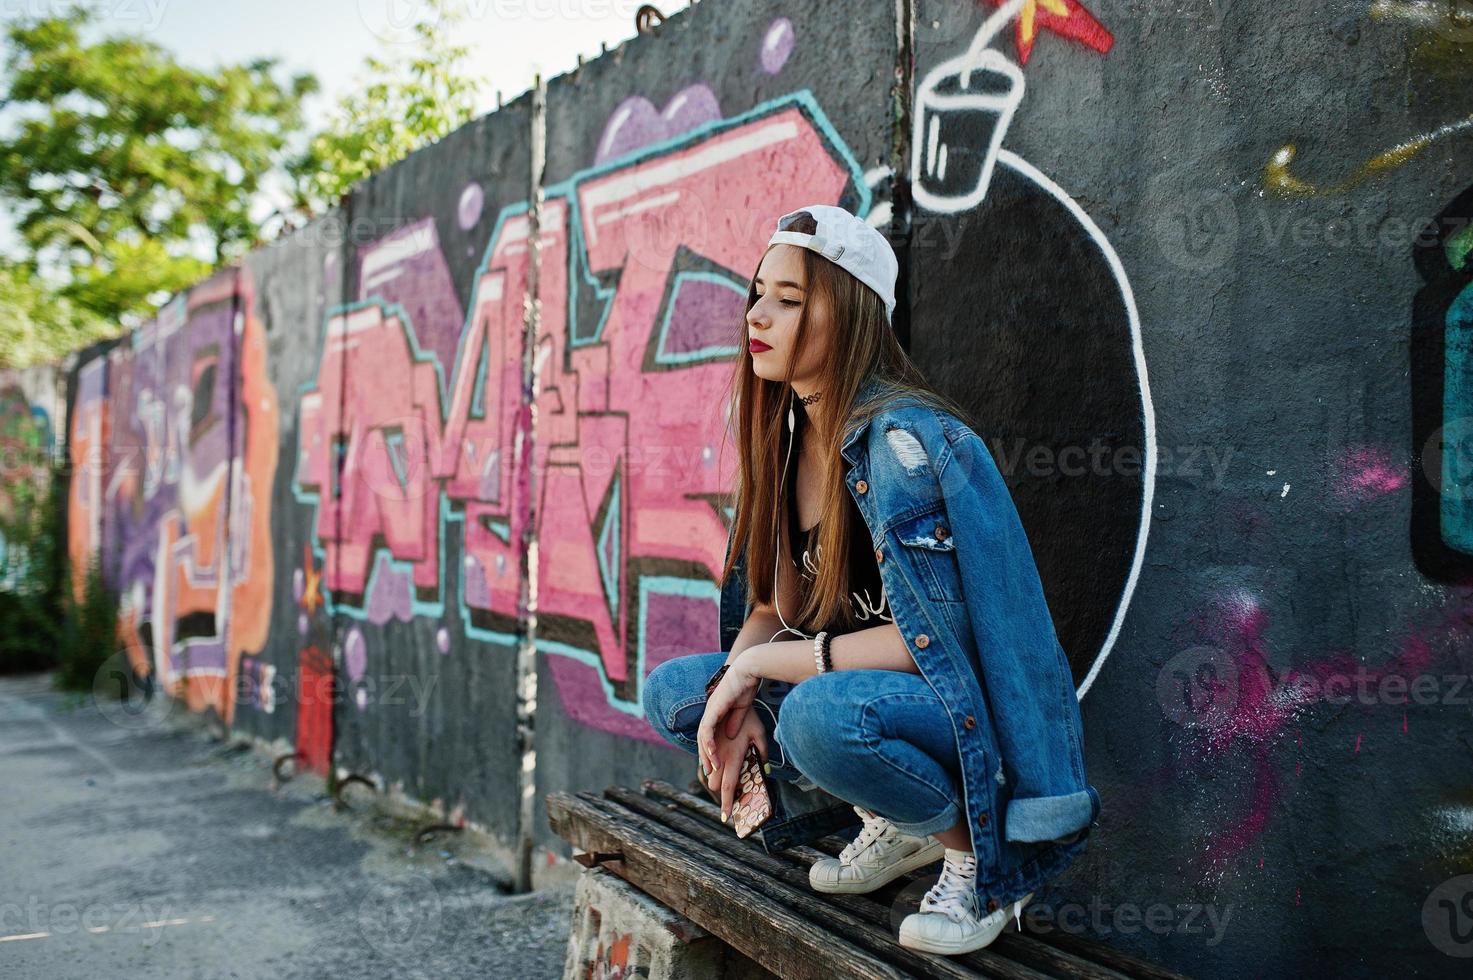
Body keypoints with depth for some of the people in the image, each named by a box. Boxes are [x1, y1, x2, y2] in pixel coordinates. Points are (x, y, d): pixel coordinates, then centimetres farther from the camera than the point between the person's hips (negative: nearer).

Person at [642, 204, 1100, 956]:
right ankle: (895, 826, 9)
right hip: (856, 689, 8)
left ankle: (978, 851, -6)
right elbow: (774, 605, 7)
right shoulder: (785, 437, 2)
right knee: (670, 694, -1)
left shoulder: (908, 441, -23)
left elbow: (930, 638, -25)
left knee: (819, 715, -37)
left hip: (974, 707, -8)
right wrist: (735, 694, -14)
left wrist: (756, 666, -20)